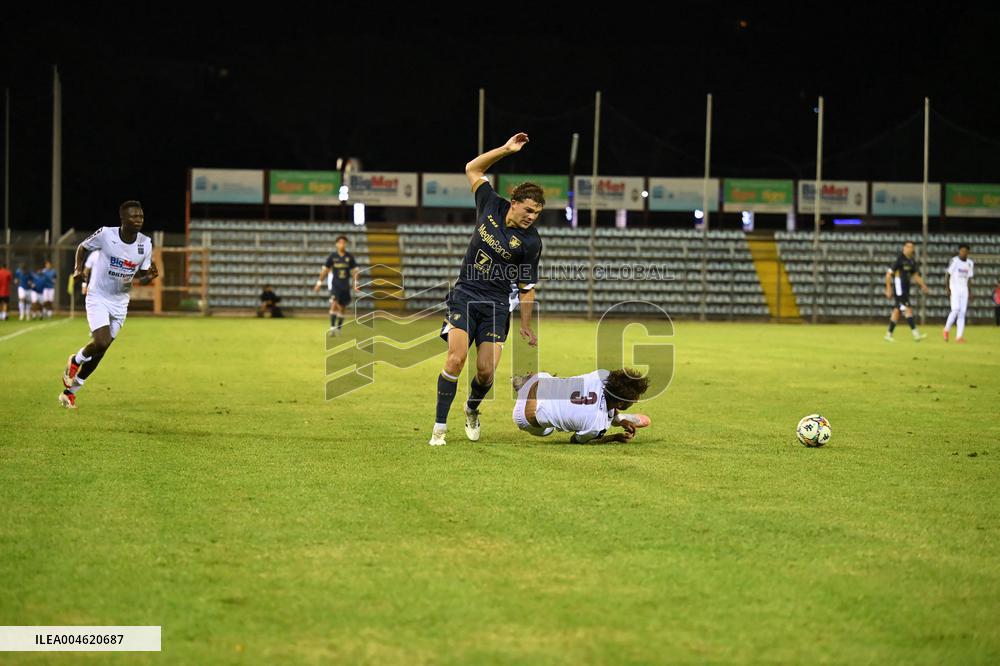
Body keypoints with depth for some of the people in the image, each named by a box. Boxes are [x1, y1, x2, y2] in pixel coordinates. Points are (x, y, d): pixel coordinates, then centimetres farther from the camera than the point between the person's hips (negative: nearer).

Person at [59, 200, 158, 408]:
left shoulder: (146, 244, -6)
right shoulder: (106, 234, -16)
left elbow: (141, 278, 2)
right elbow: (83, 247, 3)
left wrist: (150, 276, -20)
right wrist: (78, 268, -11)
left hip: (120, 302, 4)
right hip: (98, 298, -4)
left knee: (99, 352, 7)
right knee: (101, 342, -23)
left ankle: (70, 390, 23)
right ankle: (76, 361, 11)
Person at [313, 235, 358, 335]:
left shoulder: (350, 257, 2)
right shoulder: (332, 256, -1)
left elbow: (354, 271, 6)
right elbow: (325, 270, 5)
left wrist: (355, 283, -3)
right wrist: (319, 283, 4)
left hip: (345, 286, 2)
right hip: (335, 285, -2)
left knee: (342, 308, 8)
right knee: (334, 304, -20)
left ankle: (338, 329, 20)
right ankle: (332, 327, -24)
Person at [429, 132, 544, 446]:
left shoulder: (530, 242, -8)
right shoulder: (492, 206, -2)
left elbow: (527, 287, 1)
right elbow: (473, 169, 10)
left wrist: (526, 325, 2)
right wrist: (505, 150, 1)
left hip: (497, 305, -1)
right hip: (465, 294, 1)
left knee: (486, 371, -8)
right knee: (456, 359, -16)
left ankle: (472, 411, 26)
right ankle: (439, 427, -10)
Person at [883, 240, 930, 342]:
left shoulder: (912, 261, 12)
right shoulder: (900, 259, -13)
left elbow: (915, 275, 22)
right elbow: (889, 274, -11)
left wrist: (923, 286, 11)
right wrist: (888, 289, -13)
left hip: (906, 289, 9)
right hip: (899, 289, -9)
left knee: (897, 310, 12)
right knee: (908, 309, -14)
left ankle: (889, 335, 18)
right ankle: (915, 334, -19)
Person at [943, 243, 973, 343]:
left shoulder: (969, 263, 11)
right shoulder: (954, 261, -7)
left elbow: (968, 278, 17)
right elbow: (947, 274, -8)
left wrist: (969, 292, 13)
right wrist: (947, 288, -17)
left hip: (964, 289, 5)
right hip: (954, 288, -5)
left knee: (962, 312, -1)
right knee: (956, 309, -17)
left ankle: (959, 336, -3)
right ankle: (947, 329, 3)